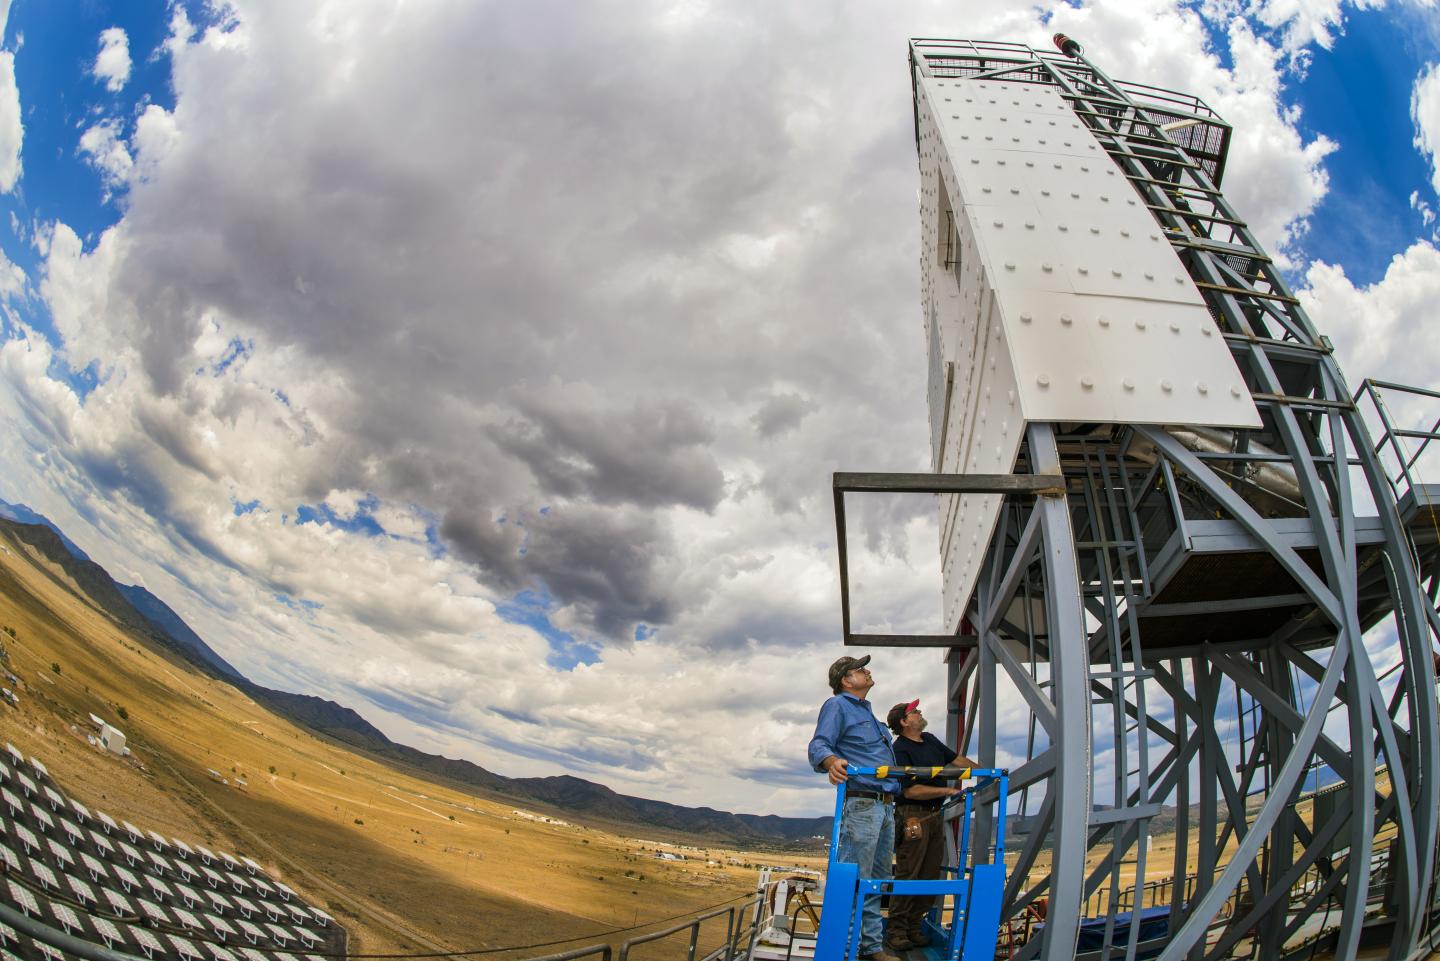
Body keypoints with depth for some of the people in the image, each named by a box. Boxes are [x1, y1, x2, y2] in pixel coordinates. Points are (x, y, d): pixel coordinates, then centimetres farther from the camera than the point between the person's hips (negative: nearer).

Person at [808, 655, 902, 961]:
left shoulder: (868, 712, 26)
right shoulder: (837, 706, 0)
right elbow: (818, 745, -14)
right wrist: (831, 761, -37)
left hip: (886, 806, 9)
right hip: (861, 802, -9)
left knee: (877, 881, 10)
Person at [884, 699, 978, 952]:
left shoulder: (930, 740, 13)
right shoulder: (900, 749, -14)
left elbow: (956, 759, 24)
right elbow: (911, 791, -18)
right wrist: (947, 790, -17)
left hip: (935, 816, 8)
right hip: (913, 818, -8)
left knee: (930, 876, 9)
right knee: (907, 875, -6)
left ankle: (914, 928, 17)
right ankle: (896, 932, 2)